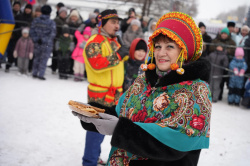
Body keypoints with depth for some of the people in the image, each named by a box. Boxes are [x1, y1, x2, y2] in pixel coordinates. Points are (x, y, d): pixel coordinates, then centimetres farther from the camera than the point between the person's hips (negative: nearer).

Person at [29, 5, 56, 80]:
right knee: (44, 59, 4)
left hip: (37, 43, 4)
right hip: (47, 45, -4)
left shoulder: (36, 20, 0)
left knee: (37, 58, 17)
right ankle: (41, 74, 2)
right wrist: (45, 40, -4)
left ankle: (34, 73, 22)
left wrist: (36, 39, 2)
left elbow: (31, 31, 1)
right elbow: (52, 34, -12)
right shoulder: (51, 23, -11)